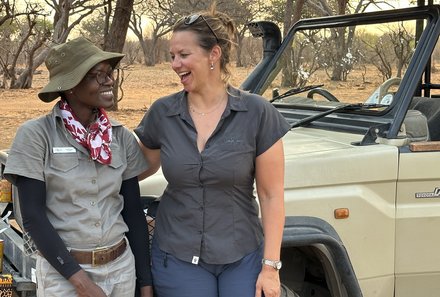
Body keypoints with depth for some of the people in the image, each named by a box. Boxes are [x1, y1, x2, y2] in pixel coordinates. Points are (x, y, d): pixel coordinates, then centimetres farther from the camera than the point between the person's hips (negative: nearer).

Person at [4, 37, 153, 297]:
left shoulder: (122, 137, 1)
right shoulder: (36, 135, -10)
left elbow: (133, 212, 5)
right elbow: (33, 216, -12)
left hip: (121, 267, 4)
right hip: (62, 271, -4)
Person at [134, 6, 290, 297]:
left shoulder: (257, 113, -10)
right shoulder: (161, 113, -3)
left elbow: (271, 195, -7)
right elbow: (139, 169, 13)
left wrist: (271, 265, -8)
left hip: (242, 257, -1)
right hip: (177, 258, 2)